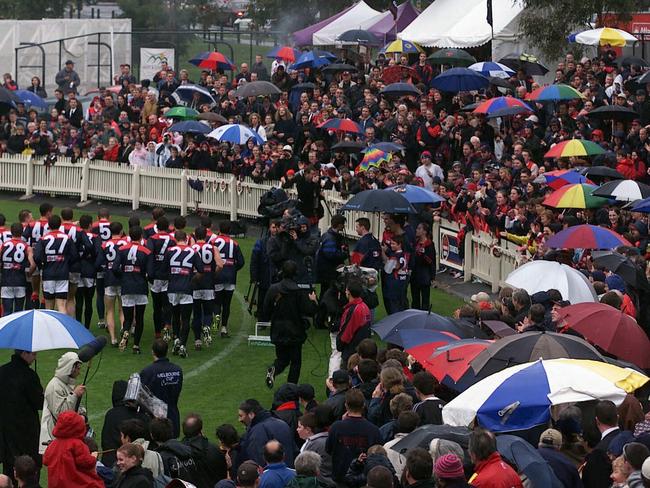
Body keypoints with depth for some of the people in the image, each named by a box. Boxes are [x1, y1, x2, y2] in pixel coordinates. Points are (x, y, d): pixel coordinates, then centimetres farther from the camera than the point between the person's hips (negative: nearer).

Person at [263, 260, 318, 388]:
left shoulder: (273, 289, -6)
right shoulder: (298, 292, -16)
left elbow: (266, 310, -1)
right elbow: (309, 311, -14)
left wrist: (271, 319, 19)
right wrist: (313, 301, 5)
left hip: (278, 332, 3)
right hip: (295, 332, -3)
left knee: (282, 359, 18)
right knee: (296, 361, 11)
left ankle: (273, 370, -13)